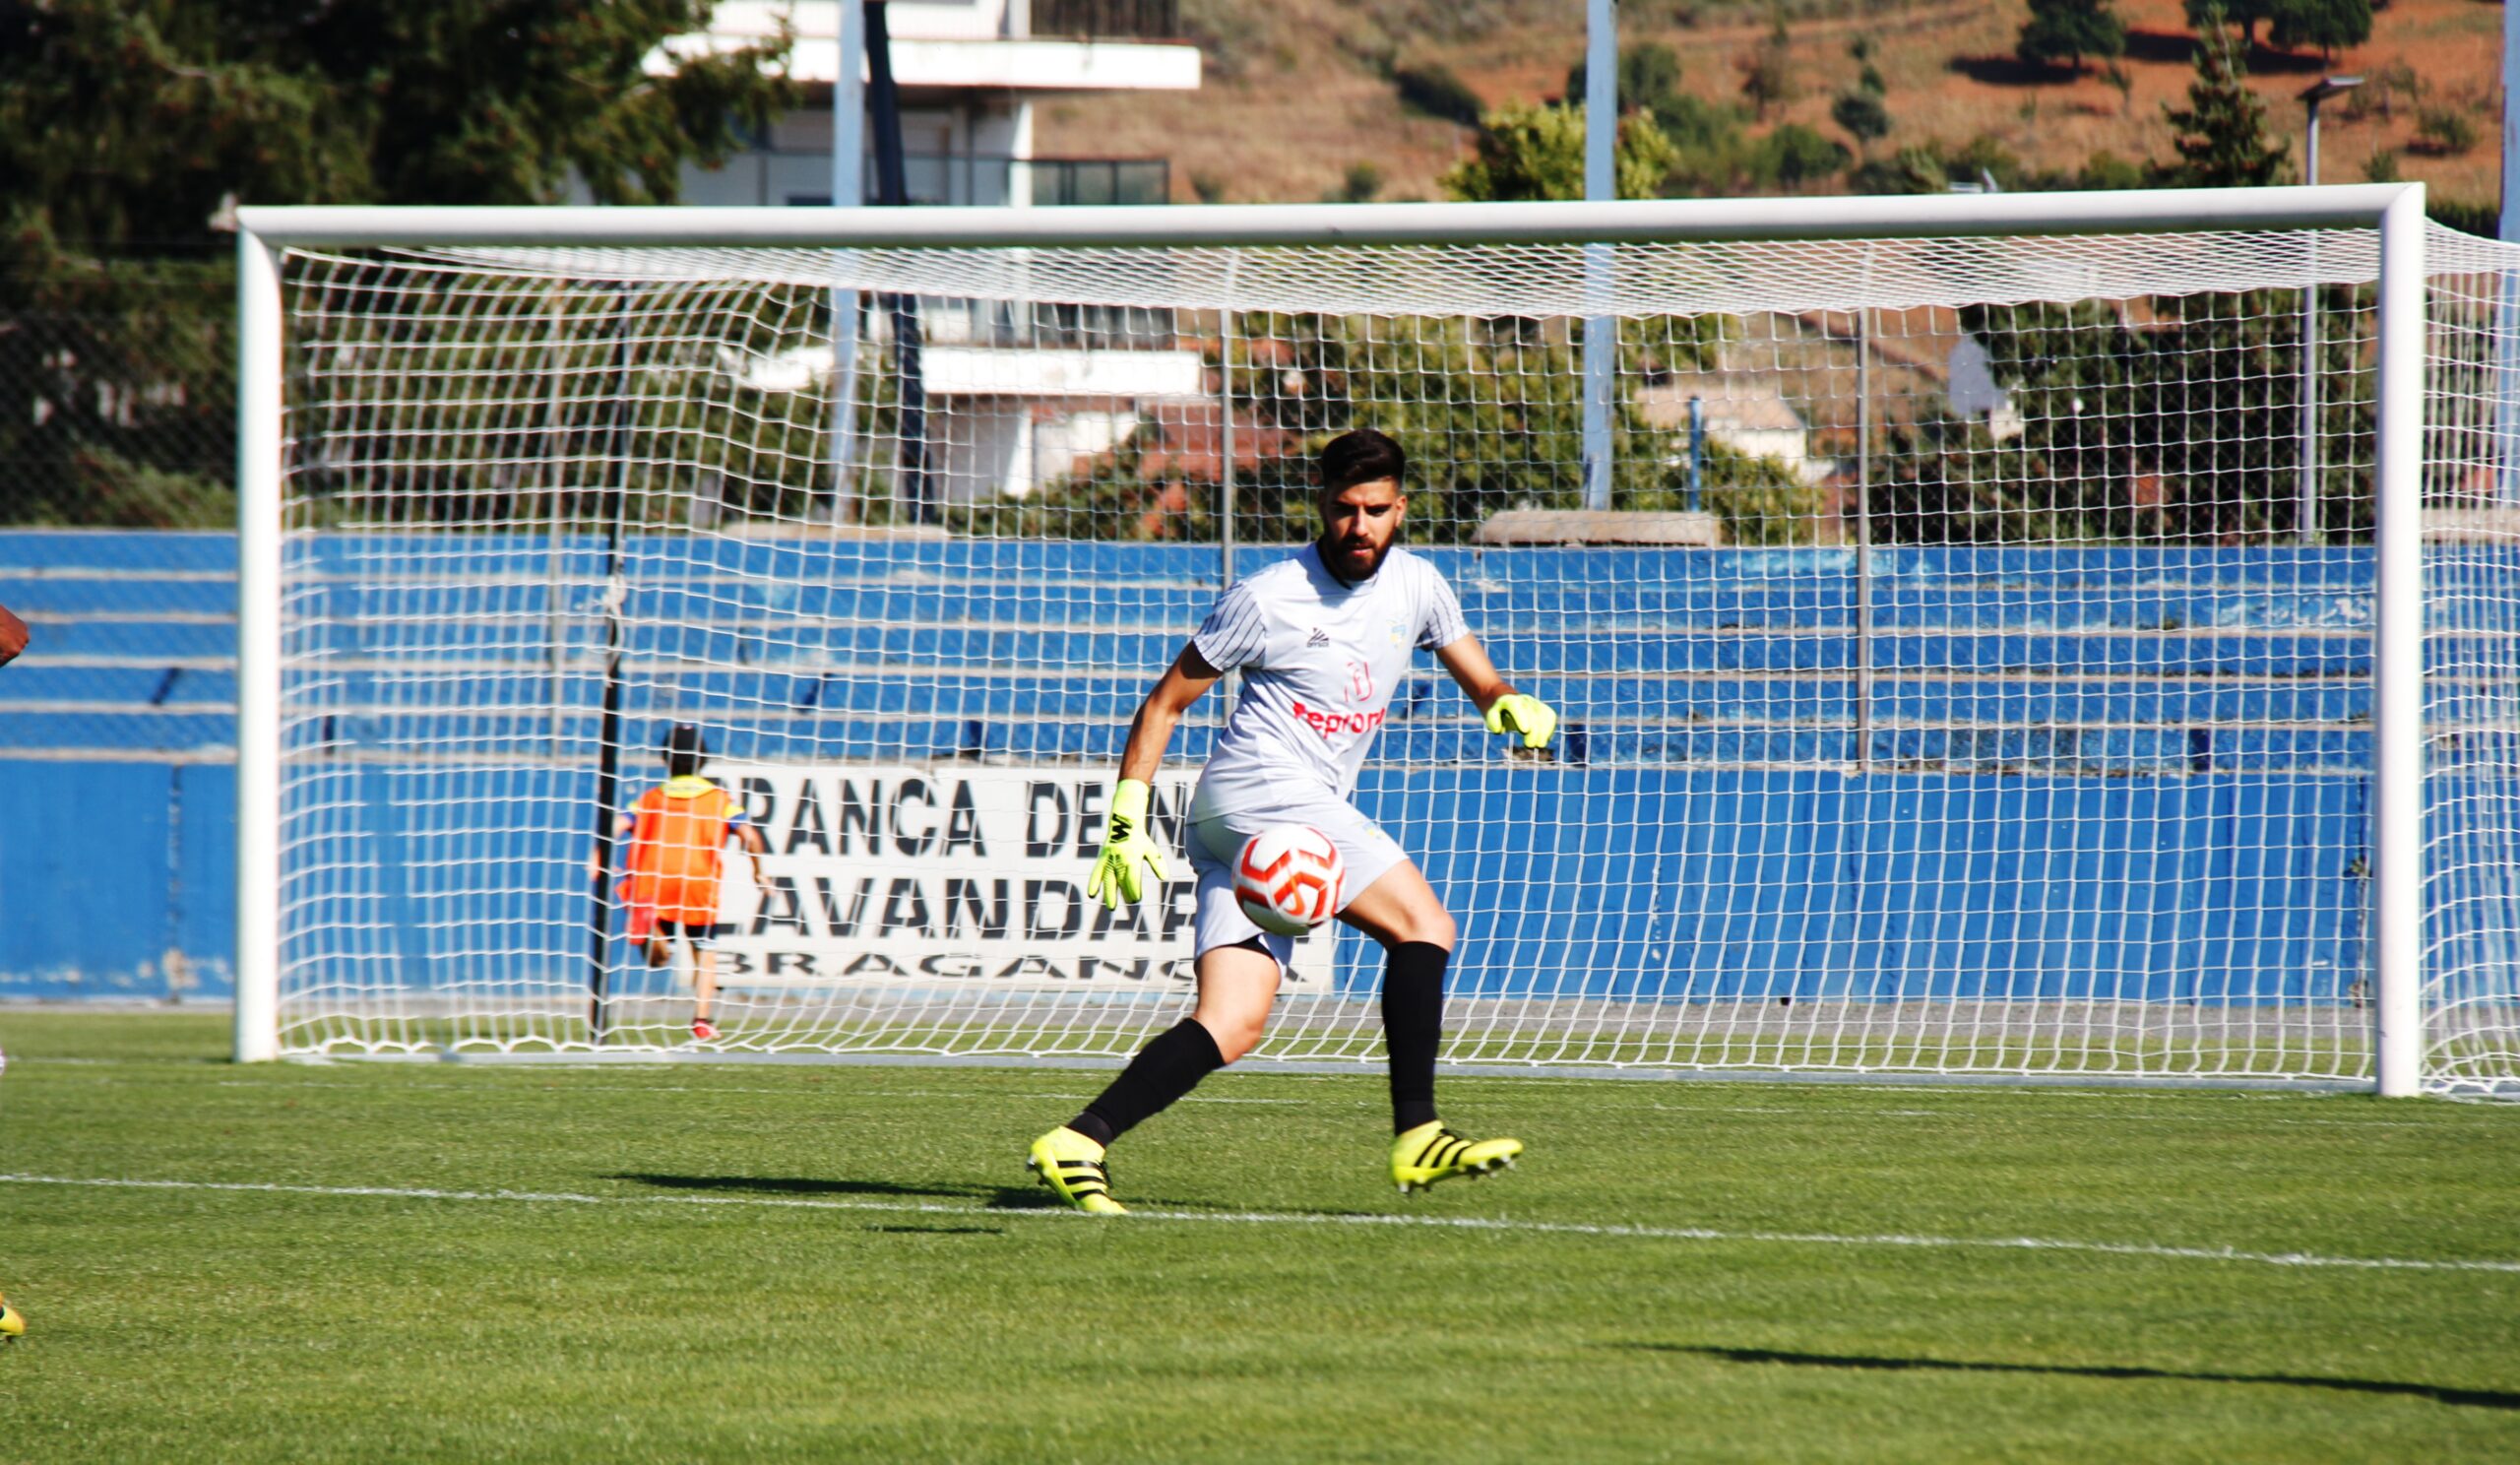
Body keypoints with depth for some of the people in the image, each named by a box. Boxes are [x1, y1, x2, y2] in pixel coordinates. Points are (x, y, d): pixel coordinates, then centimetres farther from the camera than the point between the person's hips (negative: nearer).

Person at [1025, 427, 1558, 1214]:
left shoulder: (1414, 586, 12)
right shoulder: (1268, 598, -6)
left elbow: (1479, 677, 22)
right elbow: (1167, 700, 0)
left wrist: (1511, 705, -3)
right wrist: (1127, 818, -6)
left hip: (1306, 814, 7)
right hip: (1258, 788, -7)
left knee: (1231, 1026, -5)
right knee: (1423, 925, -16)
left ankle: (1078, 1144, -9)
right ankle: (1417, 1138, -17)